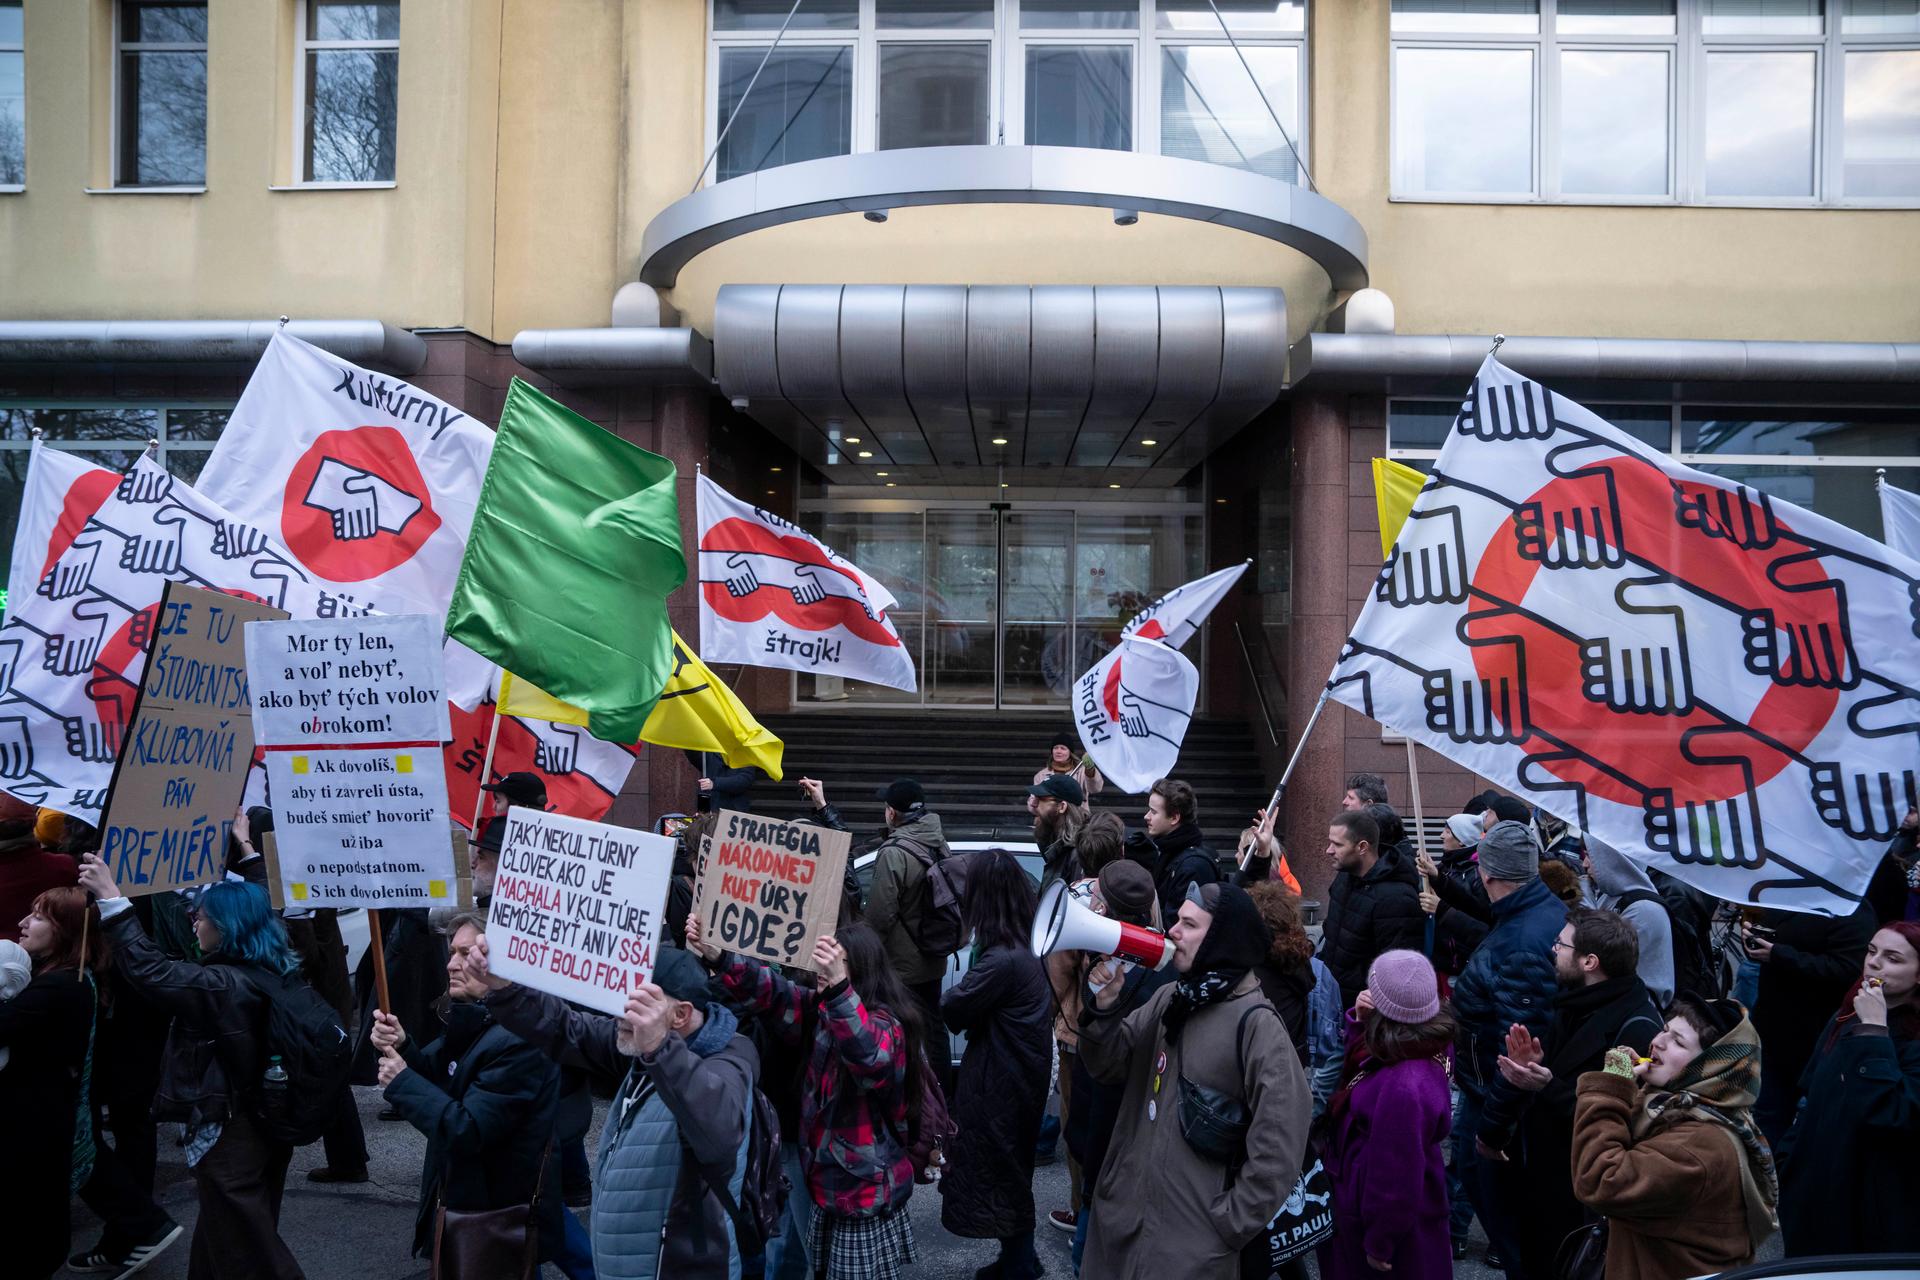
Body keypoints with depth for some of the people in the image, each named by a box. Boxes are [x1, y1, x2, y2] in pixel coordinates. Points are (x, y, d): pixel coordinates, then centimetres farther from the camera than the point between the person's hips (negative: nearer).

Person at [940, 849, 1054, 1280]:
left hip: (1001, 1083, -9)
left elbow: (951, 1011, -19)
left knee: (1001, 1174, 8)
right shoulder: (1028, 946, -1)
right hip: (1020, 1073, 9)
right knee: (1010, 1169, 22)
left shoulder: (1002, 961, -29)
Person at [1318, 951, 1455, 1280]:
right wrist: (1360, 1023, -9)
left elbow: (1396, 1181, -29)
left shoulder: (1405, 1087, -38)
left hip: (1395, 1225, -9)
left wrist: (1379, 1243, -16)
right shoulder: (1429, 1043, -8)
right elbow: (1361, 1065, 10)